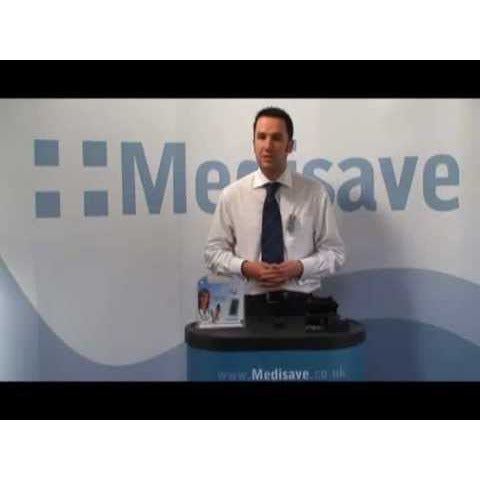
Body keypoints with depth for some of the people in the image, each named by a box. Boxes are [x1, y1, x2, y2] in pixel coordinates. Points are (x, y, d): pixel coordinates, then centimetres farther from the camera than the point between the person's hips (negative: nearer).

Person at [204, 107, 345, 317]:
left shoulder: (315, 192, -1)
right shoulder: (232, 195, 0)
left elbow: (334, 252, 2)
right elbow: (214, 252, 4)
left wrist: (300, 267, -15)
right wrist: (244, 267, -14)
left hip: (302, 303, 0)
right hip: (255, 304, 0)